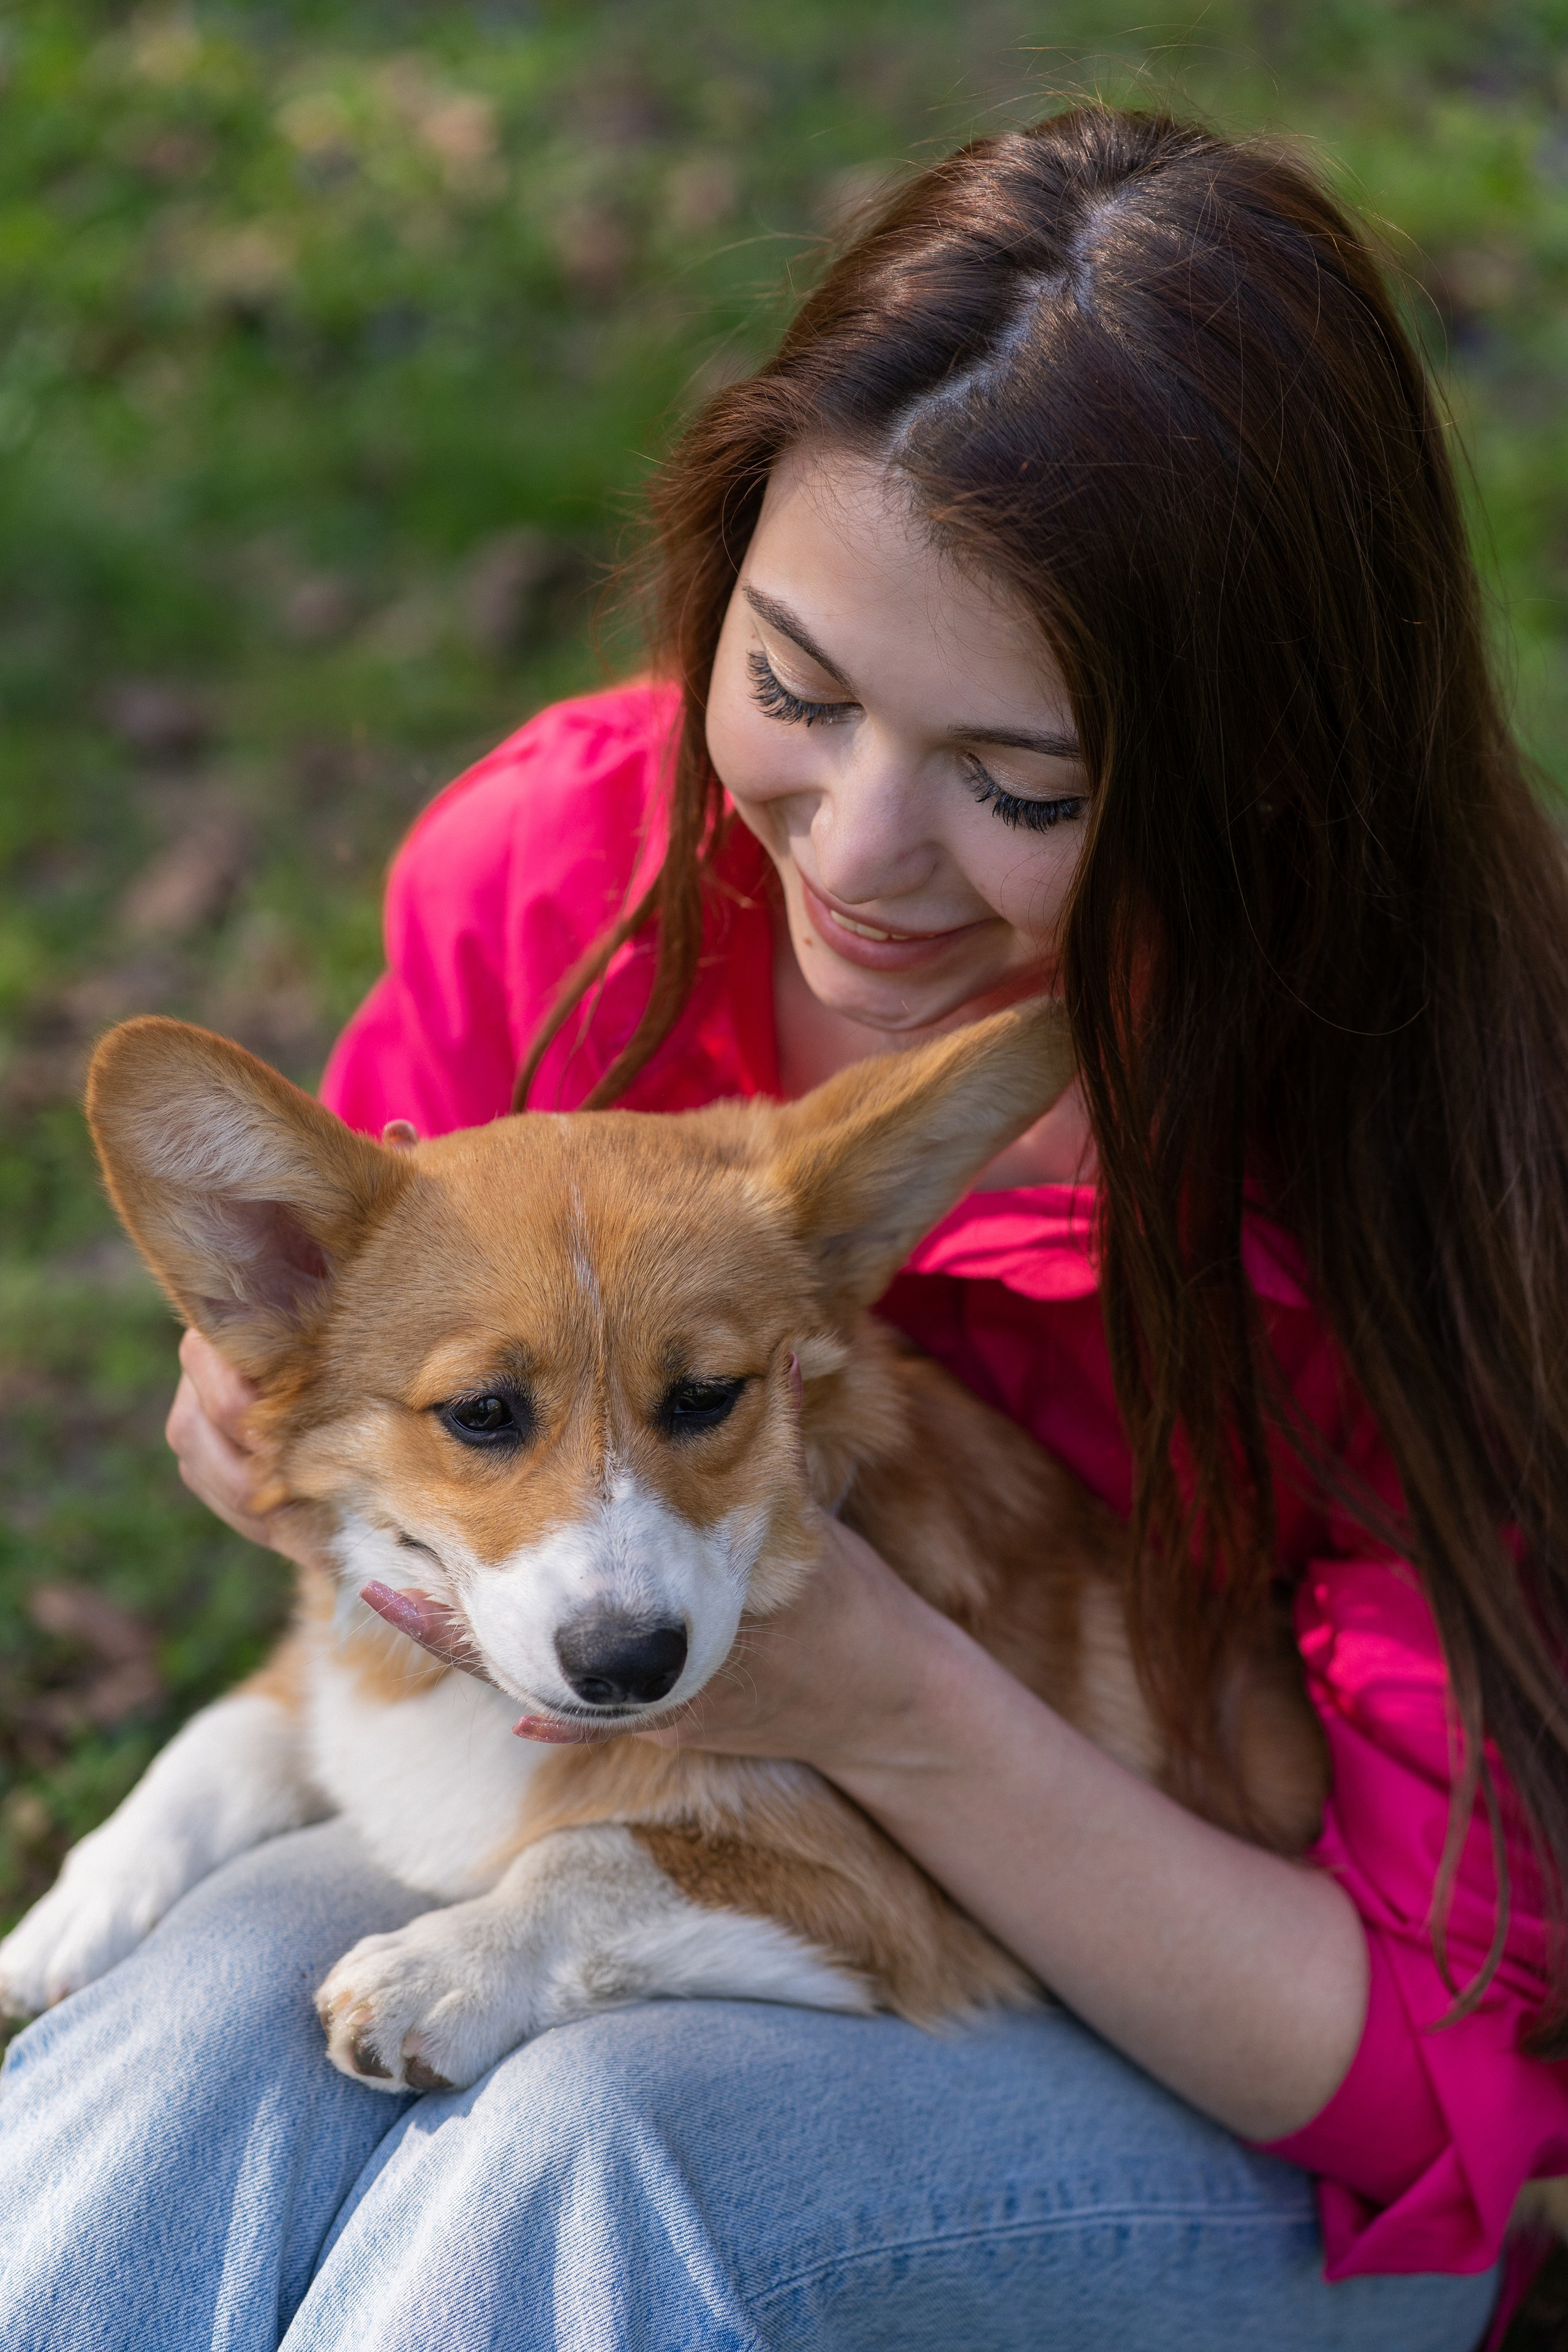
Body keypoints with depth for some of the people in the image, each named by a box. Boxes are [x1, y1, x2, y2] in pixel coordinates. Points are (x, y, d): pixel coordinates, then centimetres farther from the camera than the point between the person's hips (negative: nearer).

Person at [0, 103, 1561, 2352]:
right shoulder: (555, 861, -13)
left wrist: (895, 1709, -33)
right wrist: (288, 1385, -16)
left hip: (1230, 2116, -3)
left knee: (600, 2144, -33)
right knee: (223, 2006, -29)